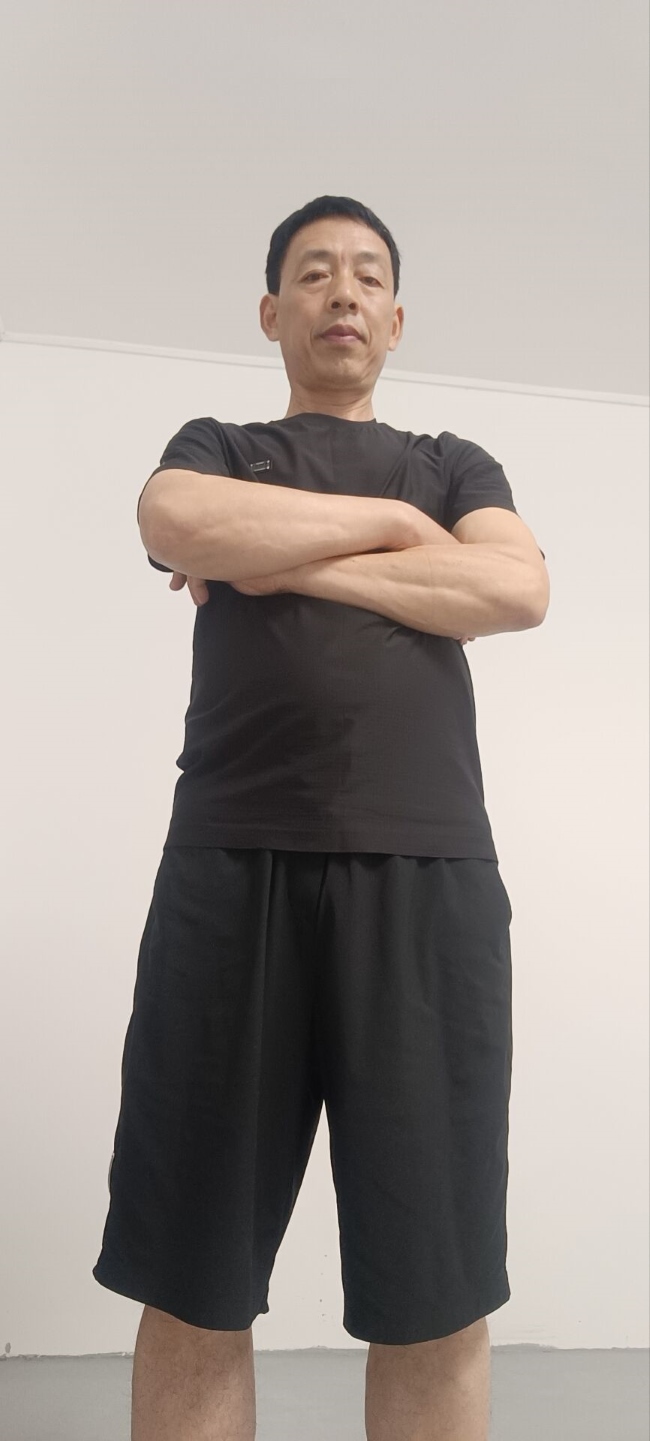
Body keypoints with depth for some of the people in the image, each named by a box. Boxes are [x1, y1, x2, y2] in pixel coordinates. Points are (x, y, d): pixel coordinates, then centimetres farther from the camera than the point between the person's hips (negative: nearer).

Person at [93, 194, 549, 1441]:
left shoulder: (456, 465, 23)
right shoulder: (213, 447, 21)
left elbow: (518, 588, 1)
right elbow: (178, 522, -5)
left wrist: (292, 563, -1)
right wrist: (390, 522, 3)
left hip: (428, 871, 1)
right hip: (234, 869, 0)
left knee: (437, 1305, 1)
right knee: (192, 1294, 4)